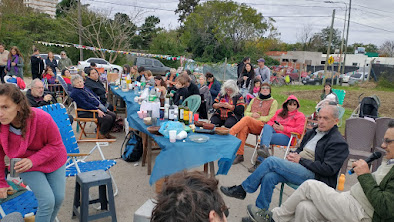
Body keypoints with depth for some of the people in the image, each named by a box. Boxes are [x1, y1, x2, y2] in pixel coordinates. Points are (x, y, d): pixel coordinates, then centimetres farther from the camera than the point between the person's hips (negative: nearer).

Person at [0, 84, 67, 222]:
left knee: (59, 198, 5)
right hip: (25, 164, 0)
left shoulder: (43, 119, -32)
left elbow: (56, 145, -17)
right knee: (47, 201, -14)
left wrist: (33, 160, -30)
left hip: (53, 160, 0)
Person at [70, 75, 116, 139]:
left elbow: (96, 97, 23)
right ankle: (101, 135, -6)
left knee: (113, 115, -2)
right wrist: (97, 110, -25)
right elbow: (85, 104, -20)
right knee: (108, 118, -24)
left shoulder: (86, 88, 19)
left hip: (97, 108, 9)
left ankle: (106, 133, 10)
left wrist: (103, 107, 11)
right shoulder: (75, 93, -10)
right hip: (87, 112, -9)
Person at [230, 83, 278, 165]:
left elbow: (271, 117, 3)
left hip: (262, 126, -3)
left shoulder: (273, 102, 14)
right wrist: (252, 114, -2)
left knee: (247, 118, -34)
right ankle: (239, 155, -35)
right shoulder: (254, 100, 27)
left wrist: (259, 117, -7)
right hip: (249, 124, 3)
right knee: (243, 128, -34)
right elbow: (246, 112, 20)